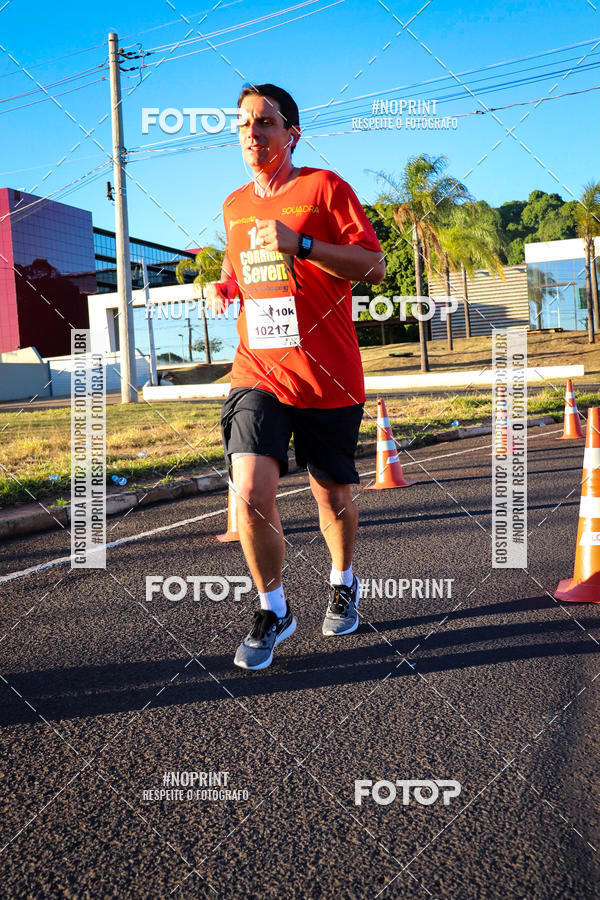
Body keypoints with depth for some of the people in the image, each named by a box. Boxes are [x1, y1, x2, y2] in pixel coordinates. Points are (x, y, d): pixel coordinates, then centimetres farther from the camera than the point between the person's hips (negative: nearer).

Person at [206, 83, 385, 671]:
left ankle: (343, 585, 39)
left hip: (328, 377, -3)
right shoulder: (234, 205, 15)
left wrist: (299, 245, -19)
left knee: (333, 497, 9)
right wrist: (226, 284, 8)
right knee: (250, 492, -15)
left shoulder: (324, 187, -1)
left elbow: (375, 267, -8)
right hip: (258, 372, 3)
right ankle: (273, 610, 7)